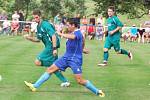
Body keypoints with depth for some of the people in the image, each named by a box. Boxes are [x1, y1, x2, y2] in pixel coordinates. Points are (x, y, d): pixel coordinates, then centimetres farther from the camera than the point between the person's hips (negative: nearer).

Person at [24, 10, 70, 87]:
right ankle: (65, 81, 19)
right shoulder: (38, 27, 14)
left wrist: (54, 48, -28)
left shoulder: (45, 24, -14)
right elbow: (38, 39, 21)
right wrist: (29, 38, 4)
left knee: (37, 62, -11)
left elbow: (53, 36, -22)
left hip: (51, 47, -10)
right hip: (48, 47, 10)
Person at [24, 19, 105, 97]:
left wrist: (60, 34, -30)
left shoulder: (78, 33, -18)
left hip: (75, 59, -9)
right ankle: (35, 86, 8)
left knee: (80, 81, -12)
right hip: (66, 57, 9)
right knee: (50, 70, 4)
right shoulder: (72, 33, 9)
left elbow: (71, 37, -41)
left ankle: (97, 91, 4)